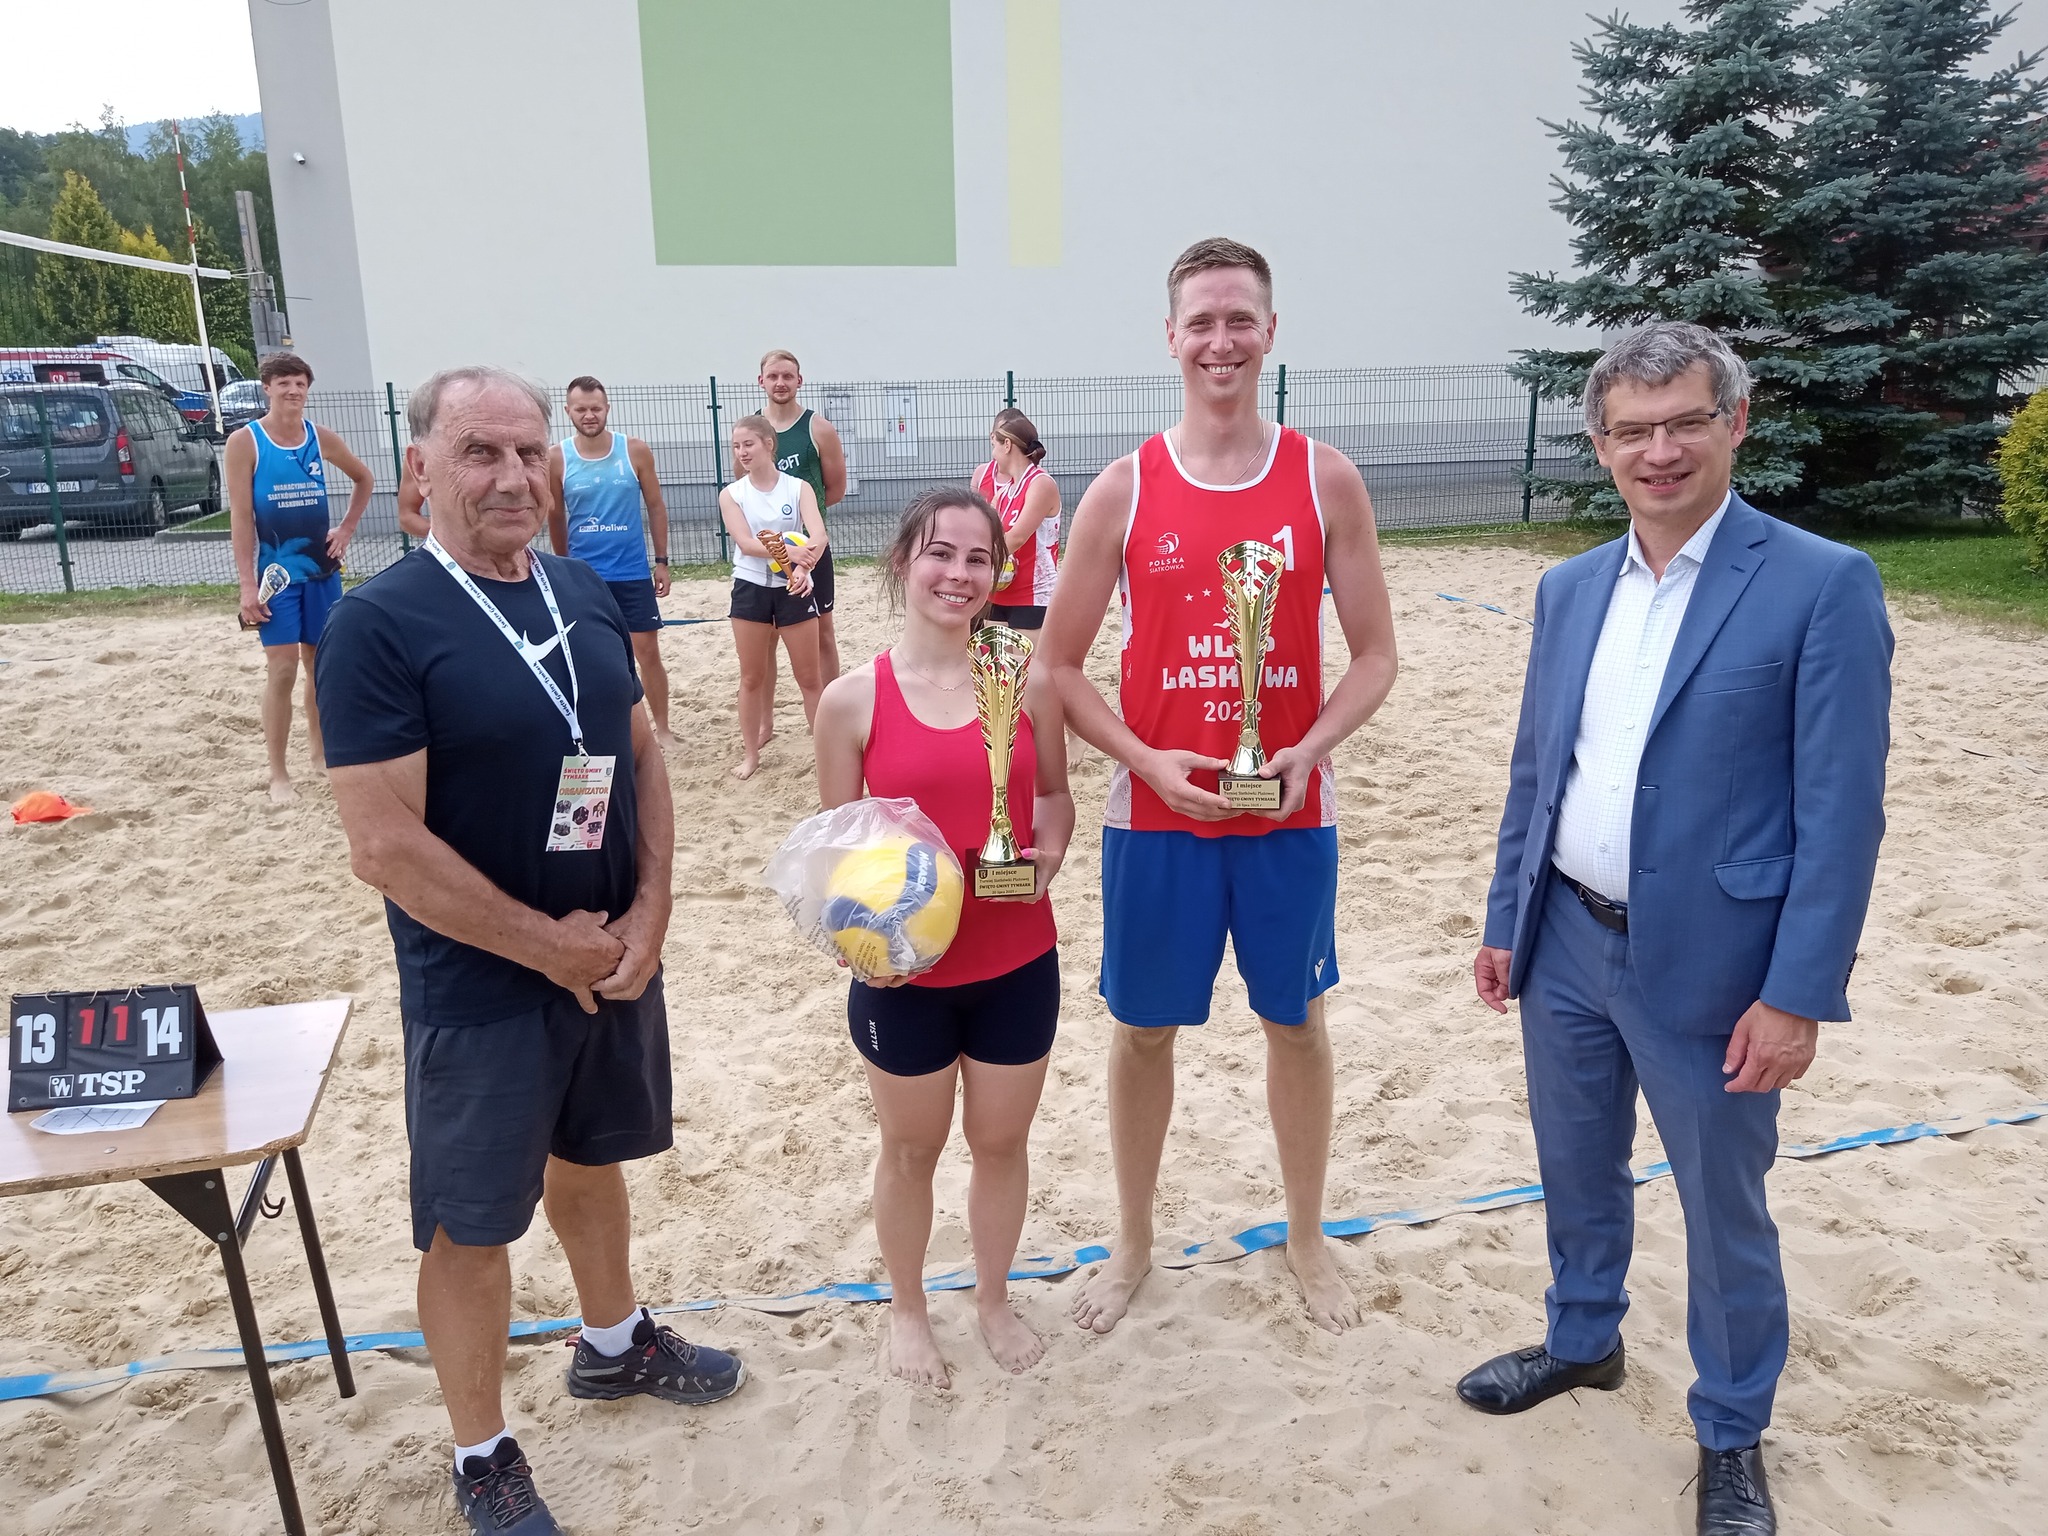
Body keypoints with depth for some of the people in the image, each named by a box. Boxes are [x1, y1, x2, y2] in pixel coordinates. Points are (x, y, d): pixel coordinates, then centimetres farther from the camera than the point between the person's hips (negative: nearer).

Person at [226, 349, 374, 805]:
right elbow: (240, 516, -10)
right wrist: (247, 585, -15)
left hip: (322, 567, 4)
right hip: (277, 571, -4)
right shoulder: (244, 442, -7)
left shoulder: (321, 438, 4)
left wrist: (346, 529, 10)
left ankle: (320, 753, 27)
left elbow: (363, 479, 22)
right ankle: (278, 775, -1)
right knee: (282, 669, -7)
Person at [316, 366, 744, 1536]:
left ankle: (615, 1343, 47)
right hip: (478, 988, -5)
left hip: (616, 957, 6)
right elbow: (385, 844, -21)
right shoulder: (381, 624, -17)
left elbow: (643, 755, 6)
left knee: (590, 1162, 24)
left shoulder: (585, 593, 1)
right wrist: (547, 945, -16)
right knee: (473, 1222, 10)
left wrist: (648, 913, -7)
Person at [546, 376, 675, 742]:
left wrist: (662, 561, 2)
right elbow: (555, 517, 7)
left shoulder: (636, 450, -4)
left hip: (633, 572, 0)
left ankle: (662, 729, 15)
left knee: (647, 651, 4)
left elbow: (655, 507, 4)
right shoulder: (556, 458, -4)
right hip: (584, 574, 0)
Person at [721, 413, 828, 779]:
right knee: (752, 677, 9)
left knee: (809, 676, 7)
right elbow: (746, 543, -16)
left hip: (794, 588, -1)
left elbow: (818, 537, -18)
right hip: (750, 589, 1)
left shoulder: (798, 487, -3)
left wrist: (804, 568, -38)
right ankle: (751, 753, 21)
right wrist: (788, 551, -32)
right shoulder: (731, 495, 0)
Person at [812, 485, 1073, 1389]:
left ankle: (993, 1300, 44)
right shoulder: (853, 700, -10)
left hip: (1017, 964, 2)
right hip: (904, 972, -1)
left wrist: (1050, 851, -13)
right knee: (911, 1148, 18)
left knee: (1001, 1140, 19)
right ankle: (907, 1311, 43)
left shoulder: (1028, 683, -5)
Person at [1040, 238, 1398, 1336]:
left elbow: (1374, 653, 0)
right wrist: (1144, 759, -15)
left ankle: (1307, 1240, 37)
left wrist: (1310, 749, -17)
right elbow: (1059, 663, -1)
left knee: (1296, 1022, 15)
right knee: (1143, 1029, 12)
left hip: (1289, 814, 1)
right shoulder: (1124, 490, -4)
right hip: (1156, 813, 0)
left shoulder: (1325, 481, -2)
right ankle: (1133, 1245, 34)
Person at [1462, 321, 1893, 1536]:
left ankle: (1733, 1434, 36)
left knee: (1725, 1214, 13)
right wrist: (1506, 922, 11)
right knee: (1577, 1172, 22)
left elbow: (1842, 812, -14)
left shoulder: (1823, 584, -12)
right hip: (1566, 946, 5)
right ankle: (1584, 1342, 47)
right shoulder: (1570, 589, 5)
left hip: (1708, 967, -5)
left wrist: (1797, 995, -16)